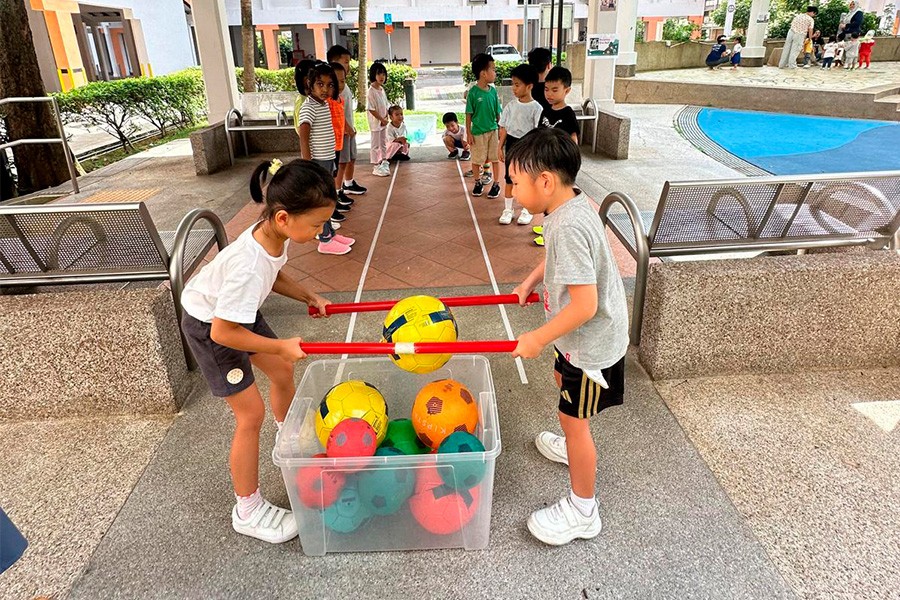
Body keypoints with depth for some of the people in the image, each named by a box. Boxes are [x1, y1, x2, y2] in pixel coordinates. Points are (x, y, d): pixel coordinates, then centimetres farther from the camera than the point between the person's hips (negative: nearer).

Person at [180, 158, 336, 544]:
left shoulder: (274, 234, -18)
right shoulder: (248, 268, -42)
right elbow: (223, 332, -33)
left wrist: (306, 296, -8)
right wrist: (281, 346, -27)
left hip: (234, 309, 8)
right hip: (207, 326, -8)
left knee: (283, 372, 20)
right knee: (251, 413, -6)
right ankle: (248, 512, 11)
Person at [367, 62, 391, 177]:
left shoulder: (382, 89, 8)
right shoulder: (371, 91, -17)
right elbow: (371, 109, -20)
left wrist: (386, 117, -1)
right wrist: (382, 119, -17)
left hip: (383, 122, 8)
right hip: (375, 122, -8)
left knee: (384, 143, 16)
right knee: (376, 145, -1)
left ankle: (384, 162, 29)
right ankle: (376, 167, 4)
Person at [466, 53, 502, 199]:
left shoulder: (493, 90, -1)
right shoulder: (473, 92, -12)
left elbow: (498, 112, 5)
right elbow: (469, 114, -8)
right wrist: (468, 133, -8)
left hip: (493, 130, 3)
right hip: (478, 132, -3)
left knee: (495, 158, 8)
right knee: (477, 159, 10)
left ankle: (496, 184, 20)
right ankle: (478, 182, 29)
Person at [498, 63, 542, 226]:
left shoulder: (536, 108, -12)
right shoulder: (511, 105, 1)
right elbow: (504, 128, 6)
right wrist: (501, 146, 4)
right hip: (511, 144, 4)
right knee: (509, 179, 11)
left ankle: (527, 210, 23)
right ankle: (507, 209, 22)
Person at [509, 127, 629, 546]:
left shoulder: (568, 226, -33)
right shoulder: (572, 205, -2)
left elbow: (584, 305, -34)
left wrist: (538, 339, -25)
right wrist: (531, 281, 15)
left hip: (591, 343, -10)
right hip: (582, 337, 10)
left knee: (574, 418, 4)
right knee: (563, 380, 31)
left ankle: (582, 511, 24)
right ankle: (575, 448, 58)